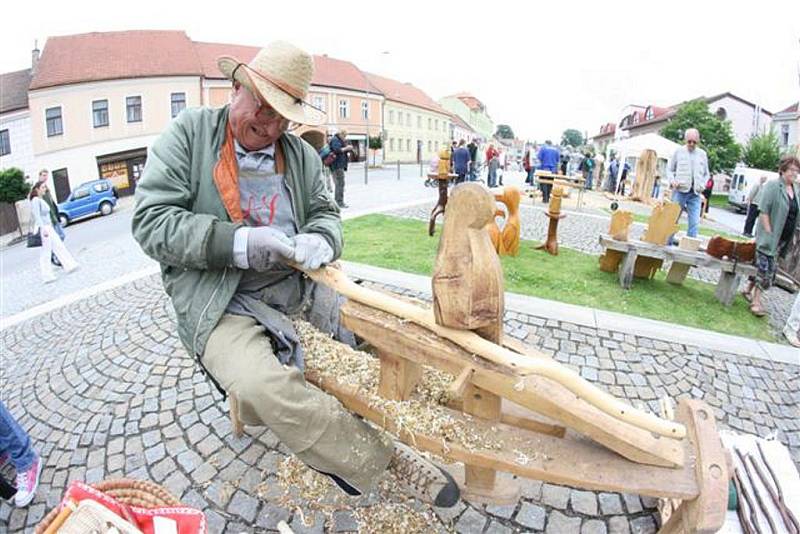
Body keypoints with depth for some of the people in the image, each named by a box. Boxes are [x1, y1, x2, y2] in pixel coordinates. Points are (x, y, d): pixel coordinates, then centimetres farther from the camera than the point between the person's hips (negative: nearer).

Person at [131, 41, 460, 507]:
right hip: (219, 303, -4)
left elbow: (326, 213, 13)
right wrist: (239, 243, -23)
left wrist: (321, 240, -13)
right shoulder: (188, 134, -1)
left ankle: (338, 448, 8)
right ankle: (383, 457, -13)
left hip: (297, 286, 5)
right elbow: (151, 221, -9)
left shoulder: (301, 154, 11)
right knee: (266, 389, -32)